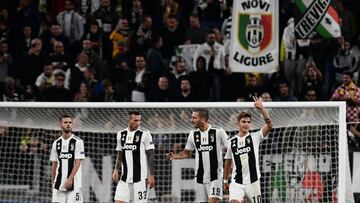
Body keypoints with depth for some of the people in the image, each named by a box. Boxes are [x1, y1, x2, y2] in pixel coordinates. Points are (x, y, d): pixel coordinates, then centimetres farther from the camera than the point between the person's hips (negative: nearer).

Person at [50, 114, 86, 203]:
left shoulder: (78, 141, -4)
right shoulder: (56, 143, 10)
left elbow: (77, 162, -10)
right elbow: (54, 165, 15)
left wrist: (70, 179, -19)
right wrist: (52, 182, 12)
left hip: (73, 183, -4)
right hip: (59, 183, 4)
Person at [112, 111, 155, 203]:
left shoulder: (145, 135, -4)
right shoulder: (121, 134, 11)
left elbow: (151, 156, -5)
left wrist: (151, 175, -11)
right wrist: (116, 169, 7)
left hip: (140, 178, -4)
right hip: (125, 177, 5)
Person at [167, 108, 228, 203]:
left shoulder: (218, 132, -8)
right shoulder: (193, 134, 6)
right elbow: (187, 153, 18)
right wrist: (175, 156, -1)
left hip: (215, 177, -5)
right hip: (200, 177, 5)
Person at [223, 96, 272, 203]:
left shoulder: (255, 137, 0)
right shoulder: (232, 142, 6)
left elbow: (269, 125, -15)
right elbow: (228, 162, 17)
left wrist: (261, 108, -22)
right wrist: (225, 180, 19)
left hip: (253, 182, 0)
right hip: (237, 182, 0)